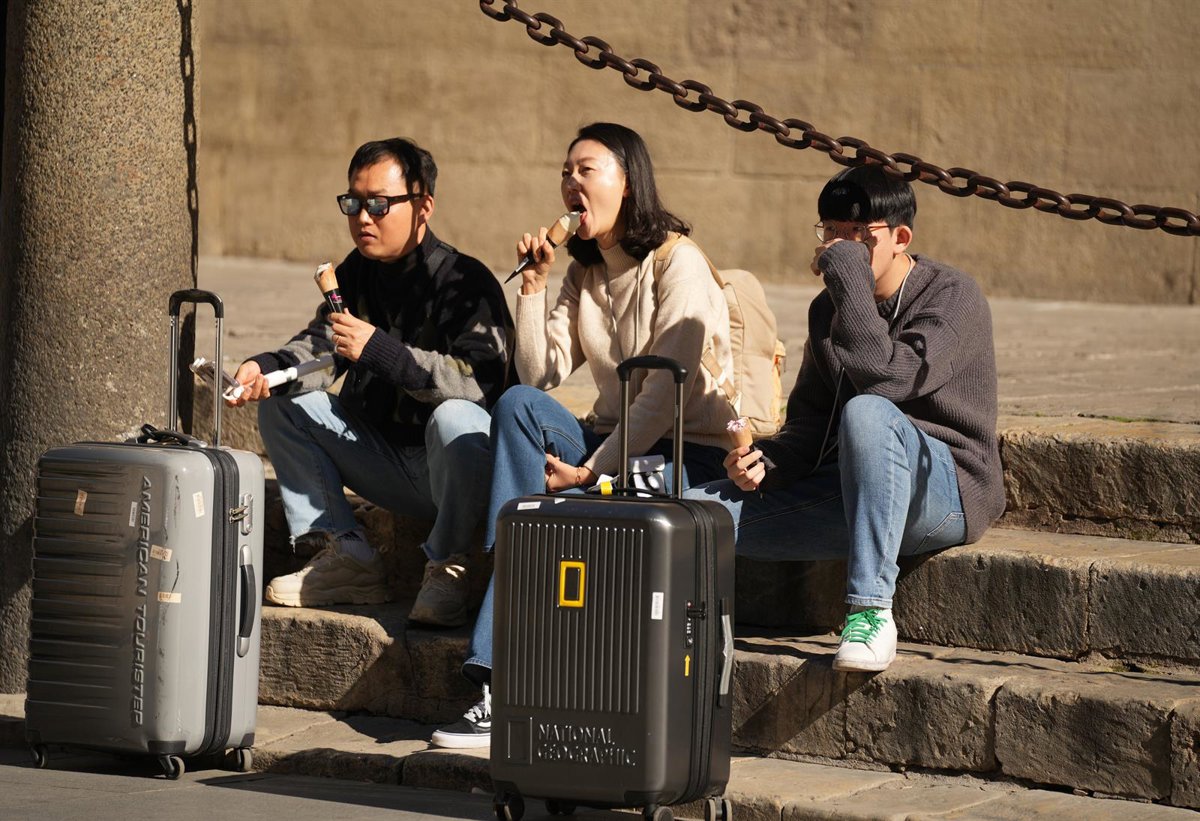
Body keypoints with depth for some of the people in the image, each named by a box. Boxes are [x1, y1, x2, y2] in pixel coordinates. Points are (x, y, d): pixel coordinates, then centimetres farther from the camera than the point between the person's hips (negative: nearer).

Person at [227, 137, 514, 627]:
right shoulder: (356, 274, 7)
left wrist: (380, 351, -37)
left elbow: (479, 380, -31)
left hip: (461, 467, -8)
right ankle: (344, 559, -5)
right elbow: (320, 347, 0)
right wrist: (265, 368, -22)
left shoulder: (465, 282, -17)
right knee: (281, 404, 1)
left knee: (455, 418, -39)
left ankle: (446, 571, -18)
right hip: (386, 459, 8)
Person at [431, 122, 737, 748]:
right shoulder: (584, 274, 14)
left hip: (690, 456, -6)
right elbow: (538, 377, 2)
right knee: (517, 405, -23)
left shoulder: (677, 262, -9)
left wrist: (591, 472, -21)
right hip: (616, 444, 6)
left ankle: (505, 680, -27)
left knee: (553, 508, -31)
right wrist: (534, 284, -5)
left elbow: (666, 390, -17)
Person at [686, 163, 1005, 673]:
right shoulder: (827, 310, 12)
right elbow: (810, 421, 14)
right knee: (695, 511, -9)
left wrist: (848, 276, -23)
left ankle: (872, 611, -38)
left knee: (866, 412, -39)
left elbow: (886, 378, -28)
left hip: (948, 489, -6)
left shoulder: (953, 299, -10)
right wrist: (767, 461, -8)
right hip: (852, 492, 7)